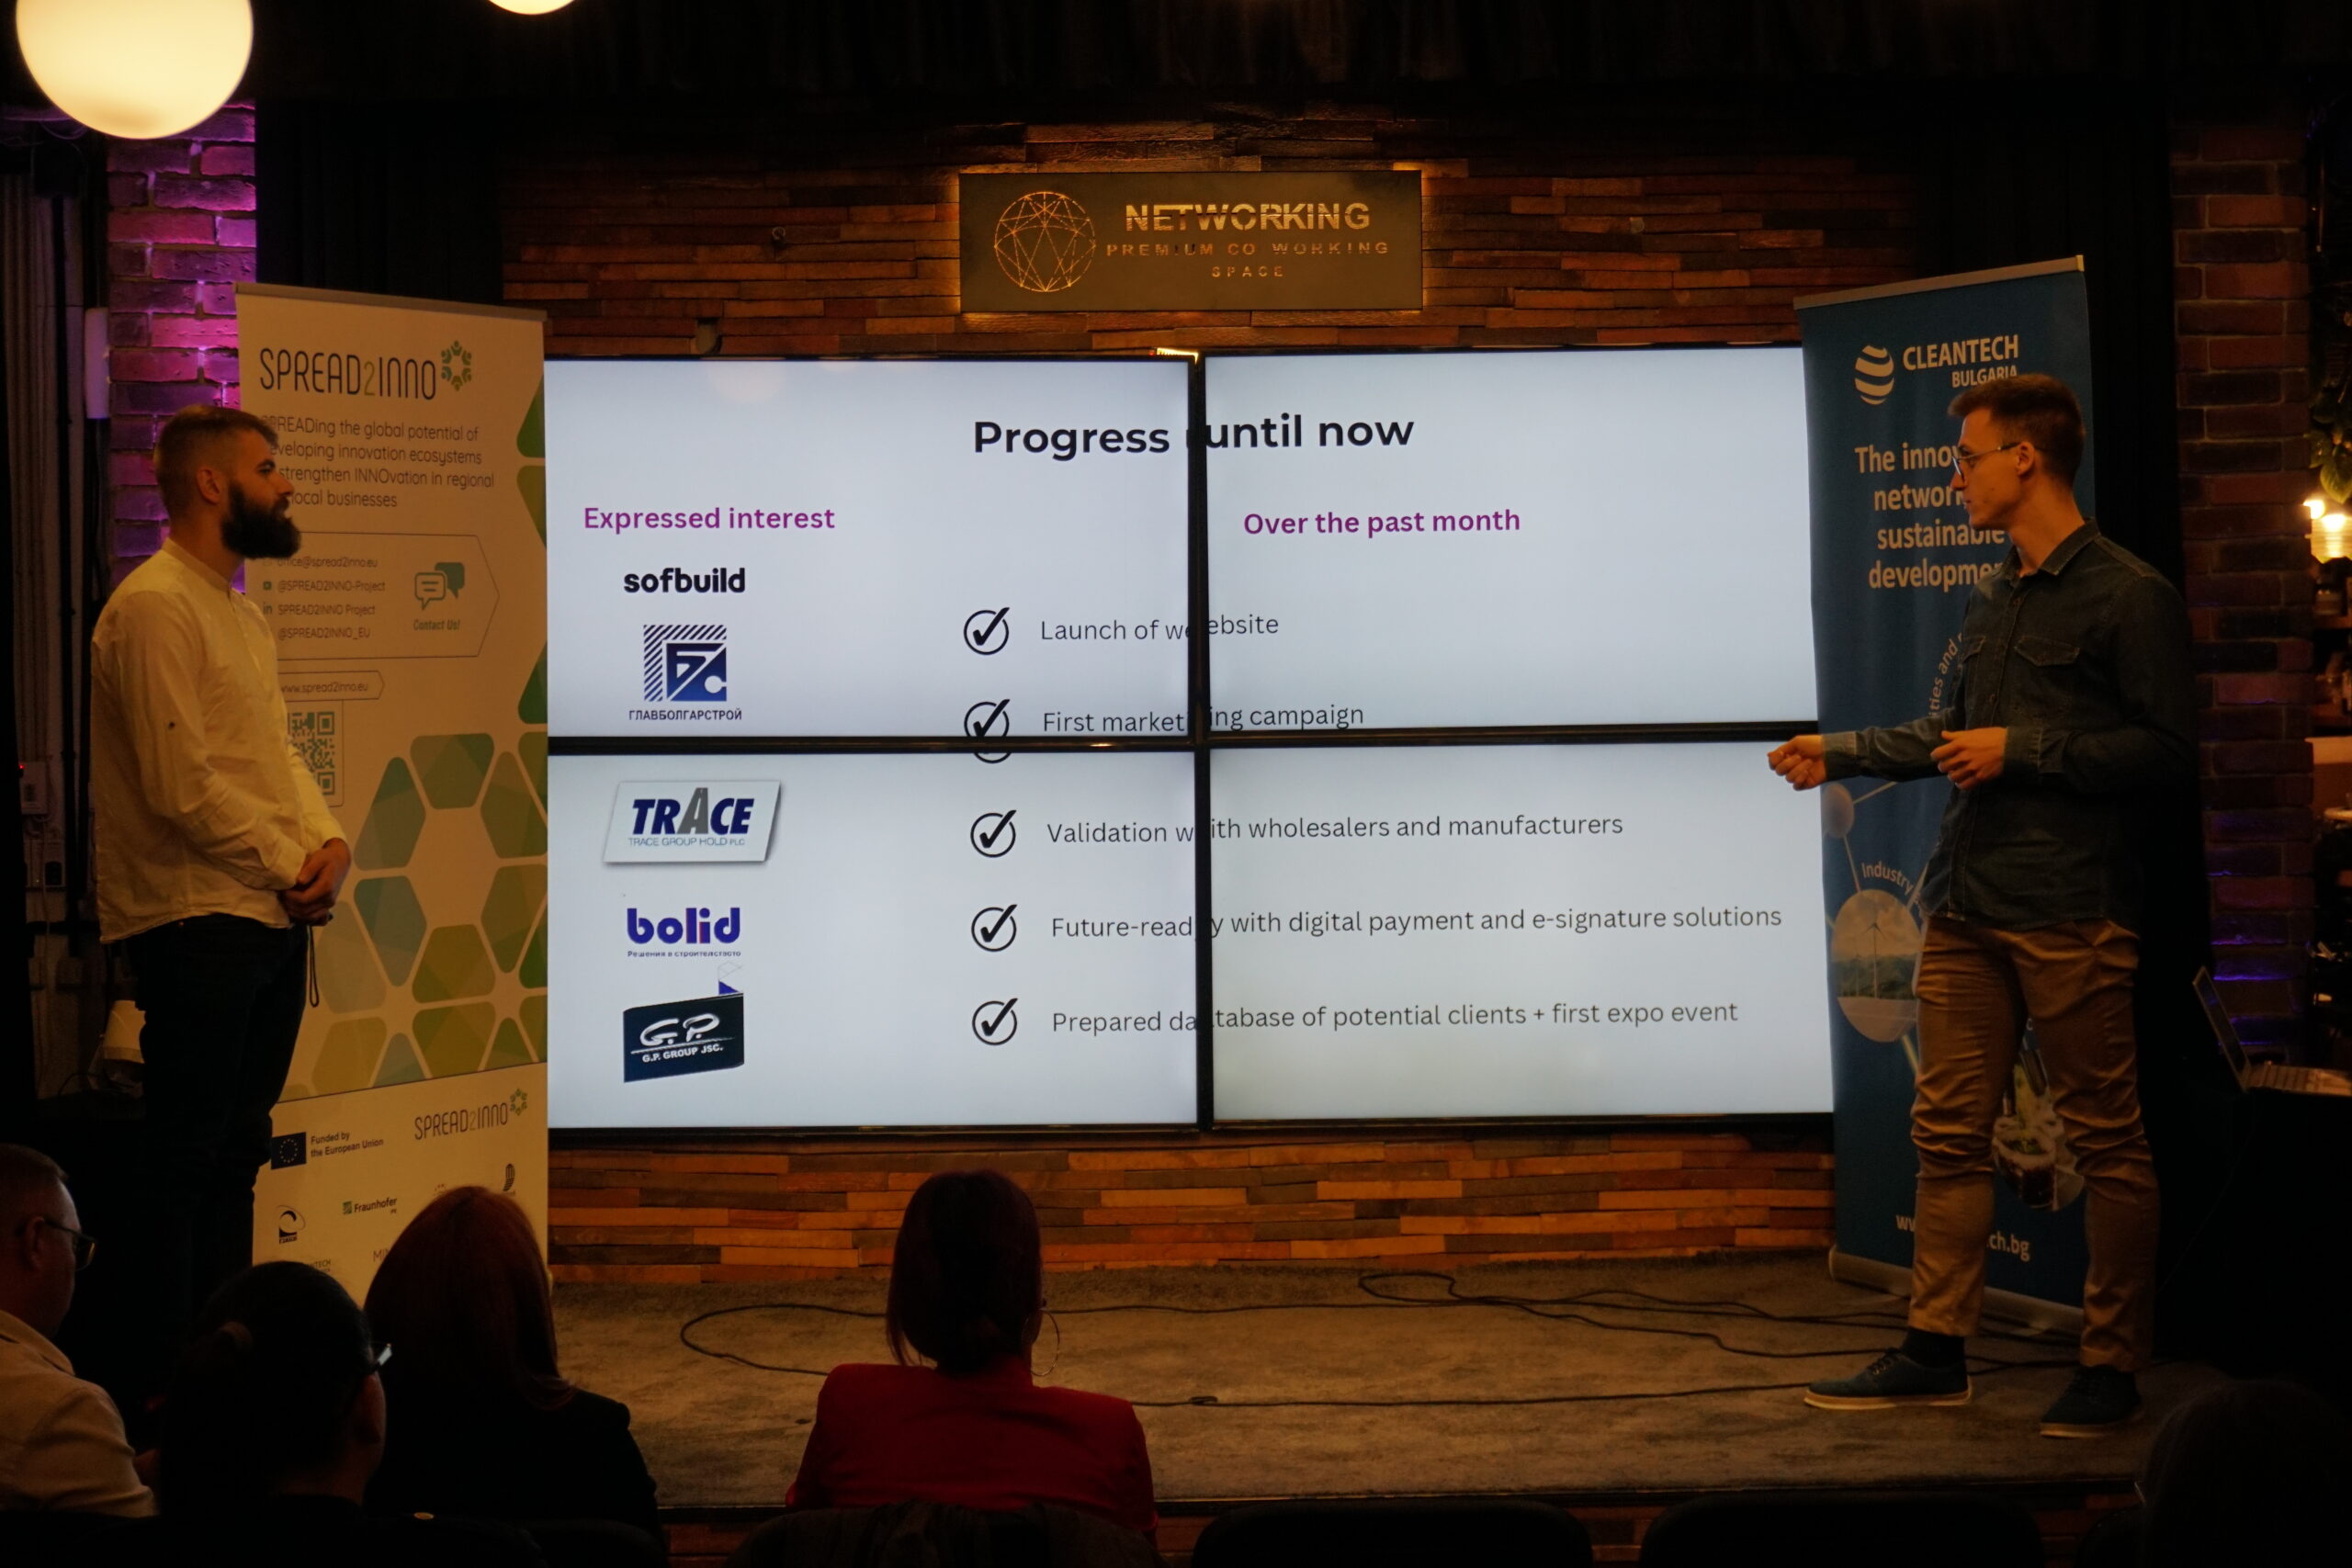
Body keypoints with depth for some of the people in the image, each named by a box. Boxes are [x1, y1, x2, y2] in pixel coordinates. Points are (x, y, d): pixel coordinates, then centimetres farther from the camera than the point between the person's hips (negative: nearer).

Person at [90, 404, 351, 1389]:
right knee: (187, 1155, -3)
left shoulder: (241, 614, 18)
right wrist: (289, 865, -11)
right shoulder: (154, 607, -13)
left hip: (274, 919, 9)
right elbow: (181, 784, -19)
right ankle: (166, 1371, 4)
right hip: (197, 920, -9)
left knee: (236, 1148, 14)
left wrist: (330, 843, -1)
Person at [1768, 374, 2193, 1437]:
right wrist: (1838, 753, 21)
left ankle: (2110, 1369, 9)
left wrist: (2023, 749, -14)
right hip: (1967, 907, 8)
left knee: (2105, 1142, 1)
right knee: (1948, 1131, 9)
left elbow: (2167, 752, -13)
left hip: (2071, 914, -8)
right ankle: (1936, 1351, 16)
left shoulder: (2127, 596, -7)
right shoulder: (1991, 600, 16)